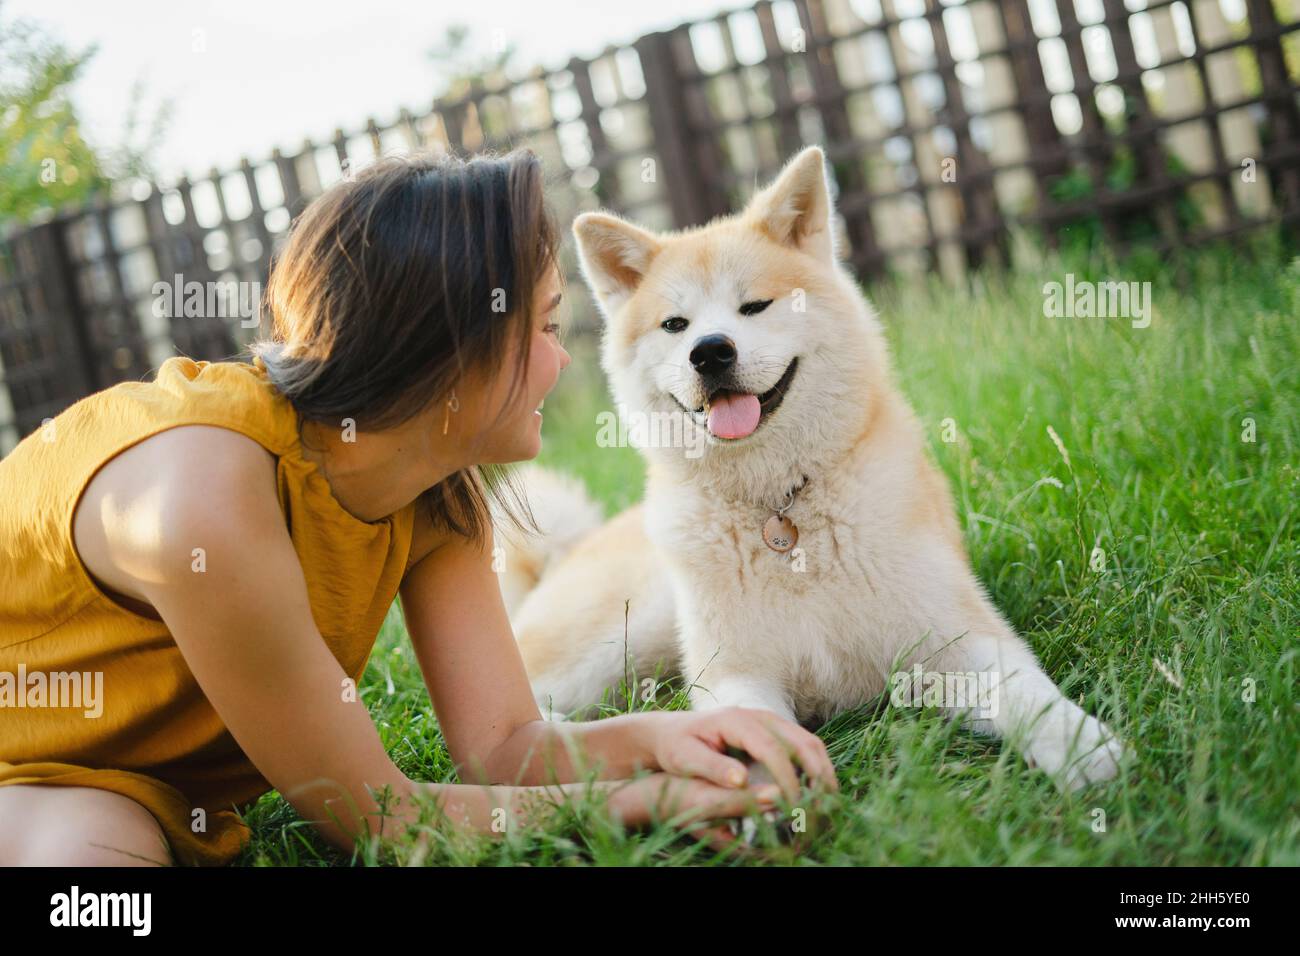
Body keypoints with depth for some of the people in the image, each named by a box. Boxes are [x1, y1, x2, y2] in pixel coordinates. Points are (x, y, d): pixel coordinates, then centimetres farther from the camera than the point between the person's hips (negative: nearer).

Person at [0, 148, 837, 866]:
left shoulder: (441, 499, -9)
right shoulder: (203, 493, -35)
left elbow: (503, 743, -13)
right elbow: (372, 815, -27)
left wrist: (657, 735, -32)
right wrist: (645, 801, -27)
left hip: (168, 799, 8)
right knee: (89, 843, -36)